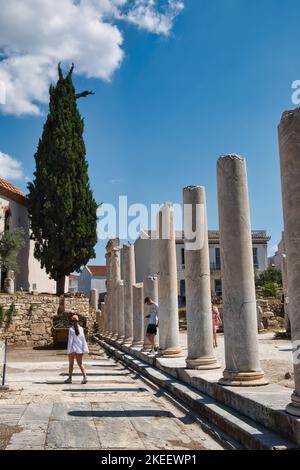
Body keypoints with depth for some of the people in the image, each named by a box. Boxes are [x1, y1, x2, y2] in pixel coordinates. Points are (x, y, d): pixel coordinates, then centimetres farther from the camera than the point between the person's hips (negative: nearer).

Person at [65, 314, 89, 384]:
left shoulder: (71, 329, -10)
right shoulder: (81, 329, 0)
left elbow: (70, 340, -11)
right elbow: (83, 339, 0)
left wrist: (69, 350, -8)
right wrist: (84, 349, 4)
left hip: (73, 349, -3)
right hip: (80, 349, 3)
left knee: (71, 364, 13)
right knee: (80, 364, 9)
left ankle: (70, 378, 21)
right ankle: (85, 377, -8)